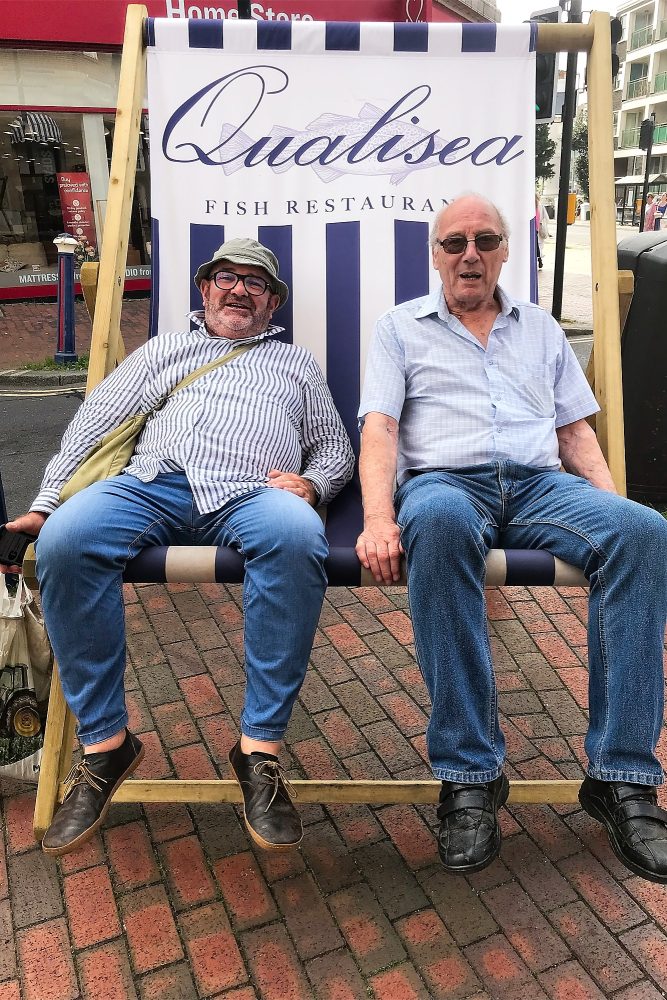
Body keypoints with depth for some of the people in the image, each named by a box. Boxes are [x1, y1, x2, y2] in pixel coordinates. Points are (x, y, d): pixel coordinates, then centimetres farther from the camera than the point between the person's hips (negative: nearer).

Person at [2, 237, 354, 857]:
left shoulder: (295, 362, 32)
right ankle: (105, 741, -16)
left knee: (297, 536, -38)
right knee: (66, 539, -31)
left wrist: (311, 483, 1)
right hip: (153, 483, 2)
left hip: (250, 494, -1)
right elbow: (94, 421, 22)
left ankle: (260, 745, -27)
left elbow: (336, 447, 26)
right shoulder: (164, 349, 32)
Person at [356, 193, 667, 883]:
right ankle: (469, 774, -31)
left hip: (541, 484, 3)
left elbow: (575, 432, 20)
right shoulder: (400, 328, 17)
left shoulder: (540, 328, 26)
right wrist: (378, 518, -17)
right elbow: (379, 429, 2)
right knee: (437, 522, -41)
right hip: (446, 481, -3)